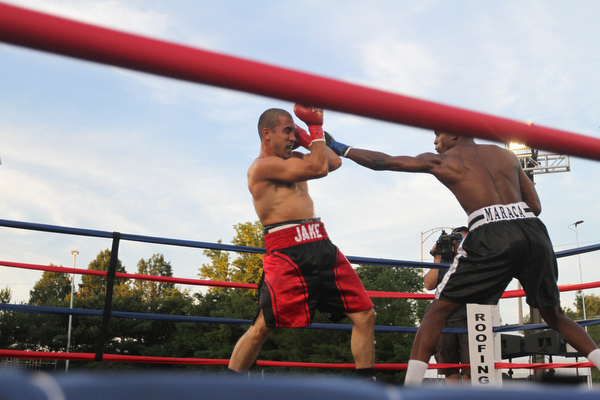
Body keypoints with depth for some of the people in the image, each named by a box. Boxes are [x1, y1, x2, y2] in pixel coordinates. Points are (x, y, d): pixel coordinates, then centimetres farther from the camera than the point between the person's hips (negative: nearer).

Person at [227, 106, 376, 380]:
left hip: (321, 247, 8)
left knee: (365, 315, 4)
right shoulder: (262, 165, -5)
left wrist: (307, 138, 19)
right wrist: (316, 127, 1)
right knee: (262, 327, -13)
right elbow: (318, 168, -12)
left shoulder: (293, 160, 22)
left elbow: (334, 162, 28)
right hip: (287, 253, -8)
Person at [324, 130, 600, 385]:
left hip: (492, 236, -4)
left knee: (438, 310, 4)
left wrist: (339, 148, 32)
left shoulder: (442, 160, 16)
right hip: (534, 230, 5)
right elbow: (536, 206, 22)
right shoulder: (506, 155, 26)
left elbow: (381, 161, 21)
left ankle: (411, 385, -5)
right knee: (553, 314, 23)